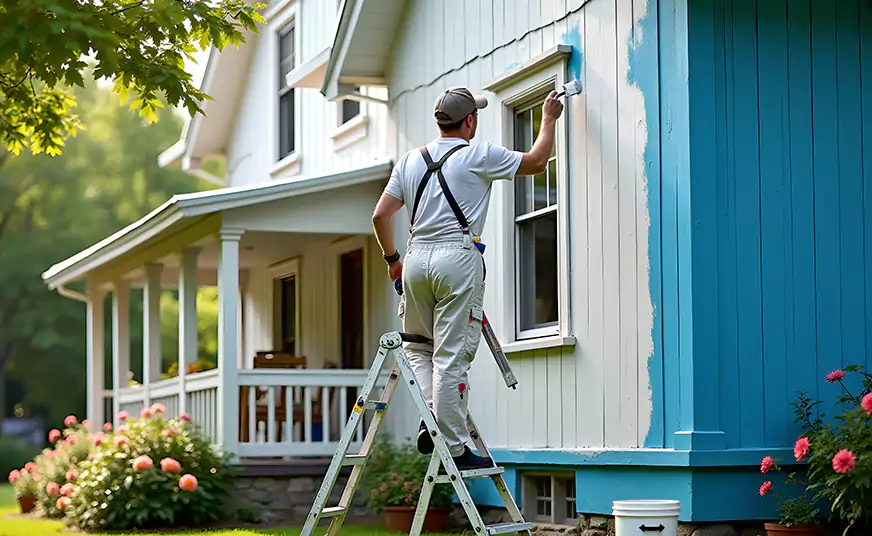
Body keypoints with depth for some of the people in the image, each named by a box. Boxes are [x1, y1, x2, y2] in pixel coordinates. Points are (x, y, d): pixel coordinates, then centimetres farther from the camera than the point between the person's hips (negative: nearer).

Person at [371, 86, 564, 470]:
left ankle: (431, 417, 0)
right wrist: (549, 119, 26)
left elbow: (380, 215, 11)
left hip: (417, 259, 5)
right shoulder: (480, 156, 0)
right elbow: (536, 161, 12)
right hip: (458, 257, -5)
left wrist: (392, 258, 24)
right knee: (451, 356, -5)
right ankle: (453, 448, -3)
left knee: (418, 345, 20)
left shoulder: (410, 161, 13)